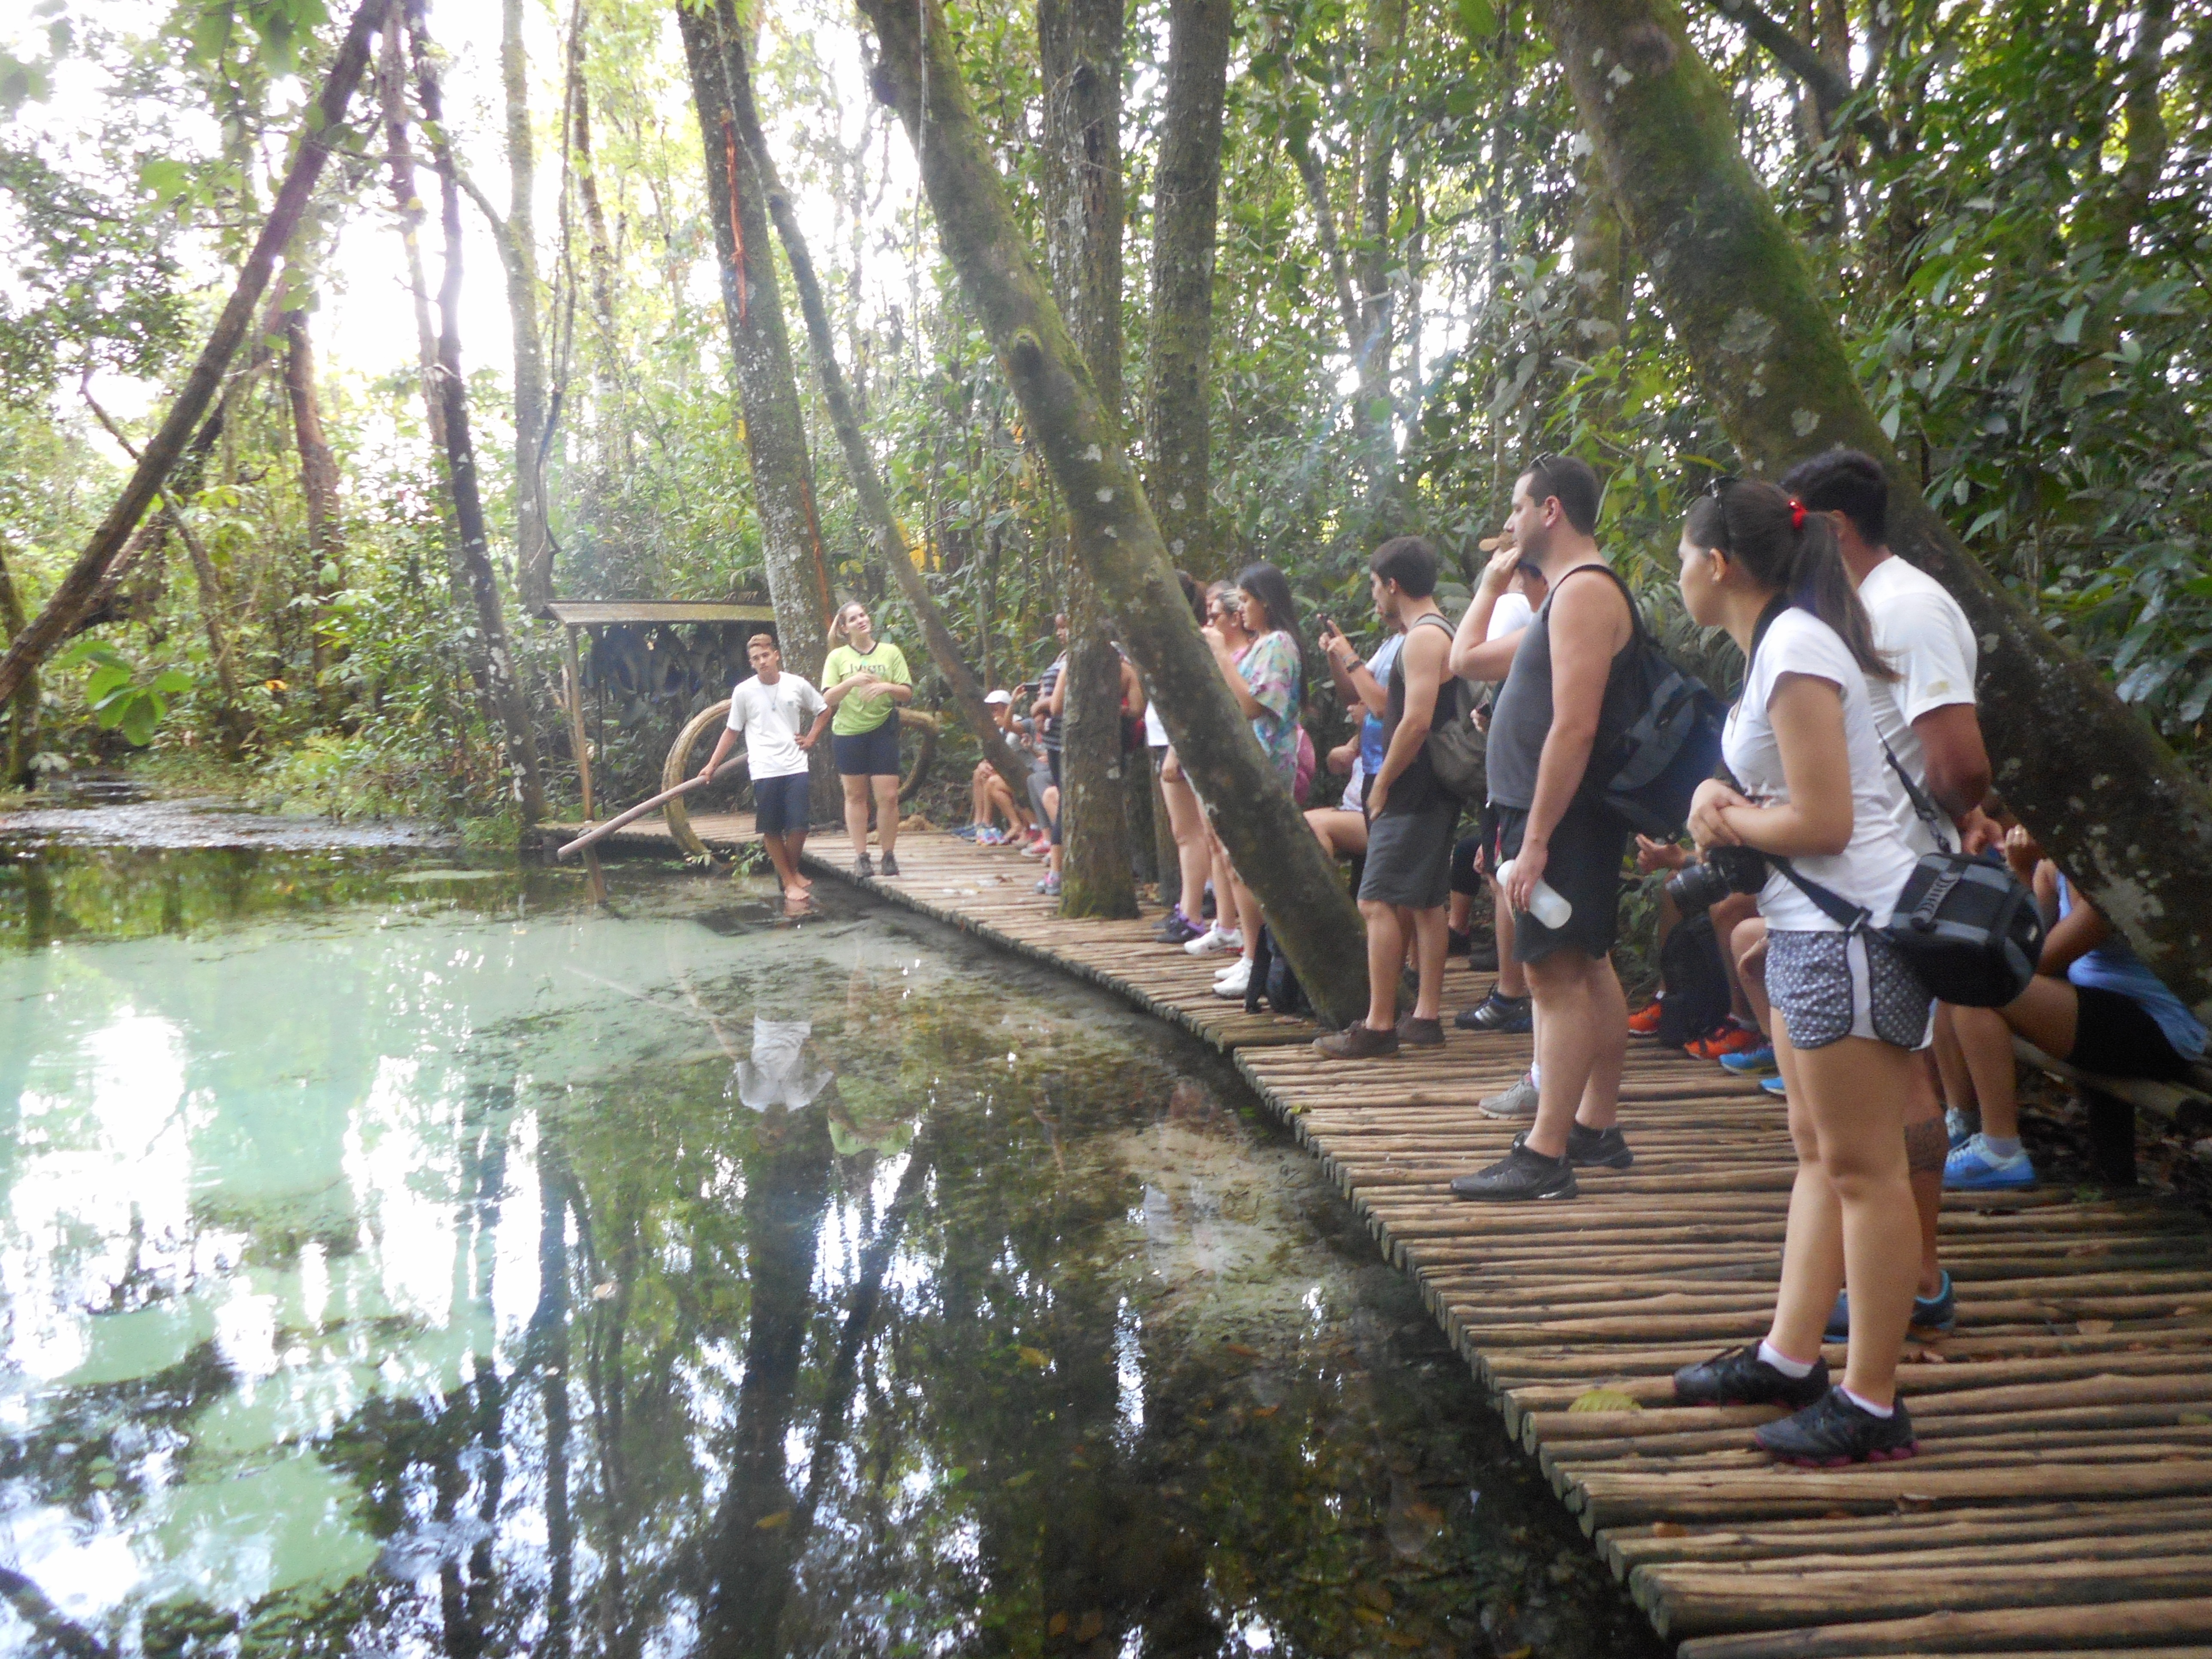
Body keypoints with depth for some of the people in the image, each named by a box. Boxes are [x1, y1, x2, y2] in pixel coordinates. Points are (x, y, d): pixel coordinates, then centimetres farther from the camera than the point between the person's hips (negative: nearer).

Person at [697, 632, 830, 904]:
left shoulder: (797, 685, 4)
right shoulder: (743, 691, 1)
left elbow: (824, 710, 21)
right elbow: (732, 731, 8)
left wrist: (811, 738, 9)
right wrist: (712, 764, 5)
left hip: (795, 767, 1)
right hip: (764, 770, -1)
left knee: (798, 827, -5)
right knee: (772, 830, 1)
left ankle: (792, 870, 20)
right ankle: (788, 881, 13)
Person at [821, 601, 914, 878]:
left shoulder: (890, 652, 3)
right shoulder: (837, 657, 3)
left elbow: (908, 693, 2)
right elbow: (828, 699, -4)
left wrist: (887, 687, -17)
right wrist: (852, 682, -19)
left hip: (882, 730, 0)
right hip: (847, 732, 1)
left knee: (888, 795, -5)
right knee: (856, 795, 7)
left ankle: (889, 855, 7)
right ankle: (861, 856, 13)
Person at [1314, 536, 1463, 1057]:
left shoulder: (1423, 638, -14)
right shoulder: (1438, 634, 18)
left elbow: (1416, 722, -22)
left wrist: (1381, 784, -14)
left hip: (1414, 794, -11)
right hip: (1431, 794, 11)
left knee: (1377, 902, -10)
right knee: (1425, 904, 12)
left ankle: (1379, 1026, -9)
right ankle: (1426, 1018, 17)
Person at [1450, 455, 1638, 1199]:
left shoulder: (1584, 593, -17)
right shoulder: (1572, 591, 17)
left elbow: (1574, 726, -25)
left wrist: (1535, 839, -26)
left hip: (1563, 819, -11)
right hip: (1561, 818, 11)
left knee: (1556, 975, -10)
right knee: (1588, 970, 14)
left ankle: (1545, 1157, -7)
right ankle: (1597, 1129, 24)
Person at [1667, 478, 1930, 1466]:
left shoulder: (1794, 647, -16)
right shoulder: (1774, 644, 14)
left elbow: (1822, 821, -21)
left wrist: (1730, 819, -4)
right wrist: (1726, 806, -1)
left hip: (1851, 928, -10)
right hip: (1812, 926, 10)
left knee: (1862, 1167, -4)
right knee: (1818, 1150, 14)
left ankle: (1872, 1405, 5)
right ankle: (1788, 1358, 23)